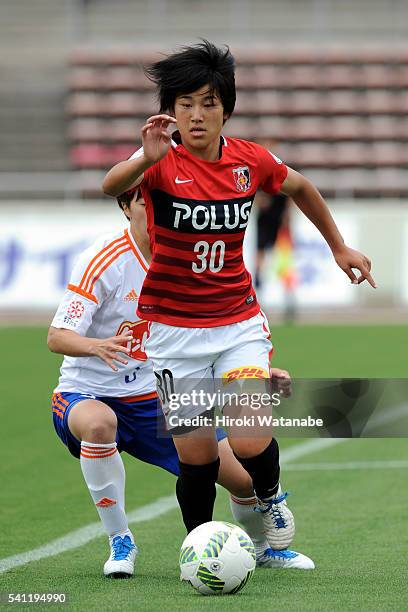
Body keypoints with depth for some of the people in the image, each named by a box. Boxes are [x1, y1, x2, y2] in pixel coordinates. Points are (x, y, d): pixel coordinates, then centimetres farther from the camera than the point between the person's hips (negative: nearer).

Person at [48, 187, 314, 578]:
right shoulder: (103, 260, -18)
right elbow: (57, 337, -23)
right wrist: (96, 346, -45)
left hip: (154, 399, 5)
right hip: (87, 395, -5)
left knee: (245, 476, -4)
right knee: (99, 424, -43)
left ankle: (262, 548, 32)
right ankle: (120, 542, -22)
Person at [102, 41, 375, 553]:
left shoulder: (250, 161, -3)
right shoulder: (162, 162, -14)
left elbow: (299, 187, 19)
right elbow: (112, 186, -37)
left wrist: (338, 247, 26)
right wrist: (146, 159, -58)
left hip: (239, 322, 1)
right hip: (173, 328, -1)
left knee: (251, 443, -15)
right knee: (197, 457, -1)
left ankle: (270, 497, 19)